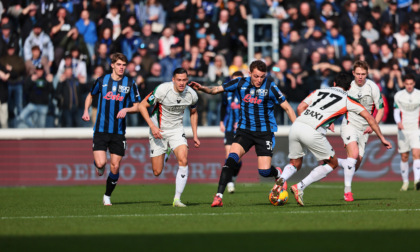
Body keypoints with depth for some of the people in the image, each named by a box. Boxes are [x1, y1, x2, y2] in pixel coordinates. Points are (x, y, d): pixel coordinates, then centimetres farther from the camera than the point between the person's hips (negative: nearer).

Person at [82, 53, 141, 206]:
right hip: (101, 129, -1)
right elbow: (91, 95, 22)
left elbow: (137, 107, 5)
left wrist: (126, 109, -16)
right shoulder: (102, 80, 3)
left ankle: (107, 196, 21)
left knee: (115, 167, 0)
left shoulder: (130, 84, 2)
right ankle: (99, 166, 22)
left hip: (118, 132, 1)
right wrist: (86, 111, 5)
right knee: (100, 163, -16)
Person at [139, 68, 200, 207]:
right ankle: (165, 154, 39)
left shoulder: (192, 94, -9)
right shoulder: (162, 90, -22)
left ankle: (177, 199, -17)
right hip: (158, 130, -2)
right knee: (157, 172, 0)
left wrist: (195, 135, 8)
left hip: (176, 130, 2)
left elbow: (193, 113, 13)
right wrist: (152, 126, -23)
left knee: (183, 159, -24)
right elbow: (142, 106, -13)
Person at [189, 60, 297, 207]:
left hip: (265, 132, -2)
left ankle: (278, 175, 29)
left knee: (264, 171, -9)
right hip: (245, 130, 2)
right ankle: (219, 196, -21)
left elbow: (287, 108, -3)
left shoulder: (270, 87, -8)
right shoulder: (241, 83, -1)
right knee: (232, 158, -22)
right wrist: (203, 88, -16)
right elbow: (216, 90, 3)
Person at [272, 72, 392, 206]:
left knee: (295, 164, 24)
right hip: (312, 132, -5)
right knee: (332, 163, 14)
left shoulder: (319, 91, 25)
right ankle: (300, 187, -1)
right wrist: (382, 138, 25)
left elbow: (300, 108, 18)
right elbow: (369, 117, 17)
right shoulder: (347, 99, 15)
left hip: (296, 125, 5)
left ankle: (281, 180, -11)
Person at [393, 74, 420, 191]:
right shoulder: (398, 96, 3)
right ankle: (405, 181, 21)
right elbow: (396, 112, 2)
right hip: (403, 130, 1)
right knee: (404, 157, 6)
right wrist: (398, 122, -17)